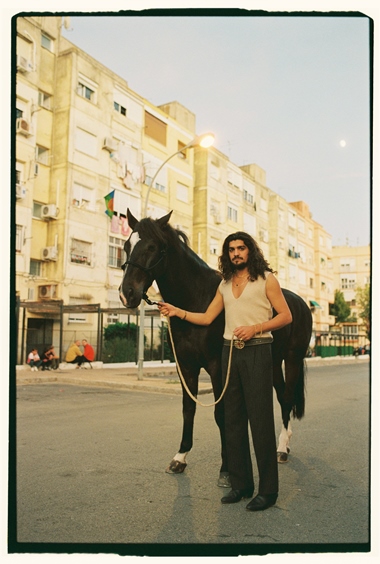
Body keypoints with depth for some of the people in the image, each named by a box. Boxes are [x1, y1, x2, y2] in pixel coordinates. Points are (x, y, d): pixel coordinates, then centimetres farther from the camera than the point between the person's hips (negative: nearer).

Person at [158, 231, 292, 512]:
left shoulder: (266, 279, 0)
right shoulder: (225, 284, 15)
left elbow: (286, 315, -4)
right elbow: (207, 318, 14)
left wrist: (255, 328, -16)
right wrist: (177, 311, 4)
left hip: (257, 352, -5)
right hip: (230, 352, 6)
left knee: (260, 420, -4)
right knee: (233, 420, 9)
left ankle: (268, 489, 8)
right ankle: (241, 484, 21)